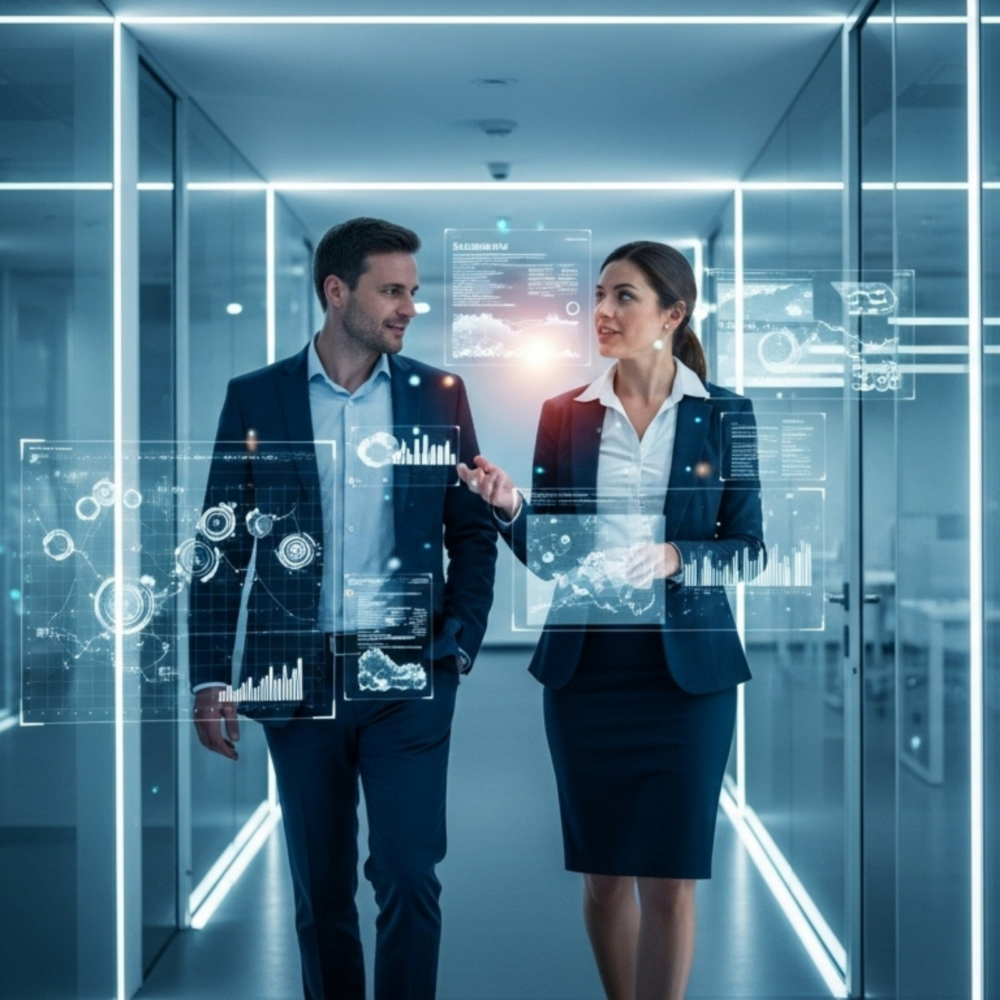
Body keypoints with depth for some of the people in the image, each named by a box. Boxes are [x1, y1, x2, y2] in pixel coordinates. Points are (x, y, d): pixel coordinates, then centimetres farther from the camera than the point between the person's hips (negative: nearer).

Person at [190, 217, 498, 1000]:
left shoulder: (439, 395, 5)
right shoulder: (255, 398, 2)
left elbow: (473, 531, 9)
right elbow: (223, 545, 2)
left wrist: (461, 642, -2)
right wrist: (210, 678, -3)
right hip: (300, 674, 0)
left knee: (409, 879, -6)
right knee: (320, 892, 9)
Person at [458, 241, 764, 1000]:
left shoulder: (724, 415, -1)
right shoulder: (565, 415, 3)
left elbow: (749, 550, 0)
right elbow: (547, 555, 3)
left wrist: (673, 559, -18)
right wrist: (510, 508, -16)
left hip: (687, 672, -2)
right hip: (586, 668, 2)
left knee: (670, 877, 0)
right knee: (603, 872, 10)